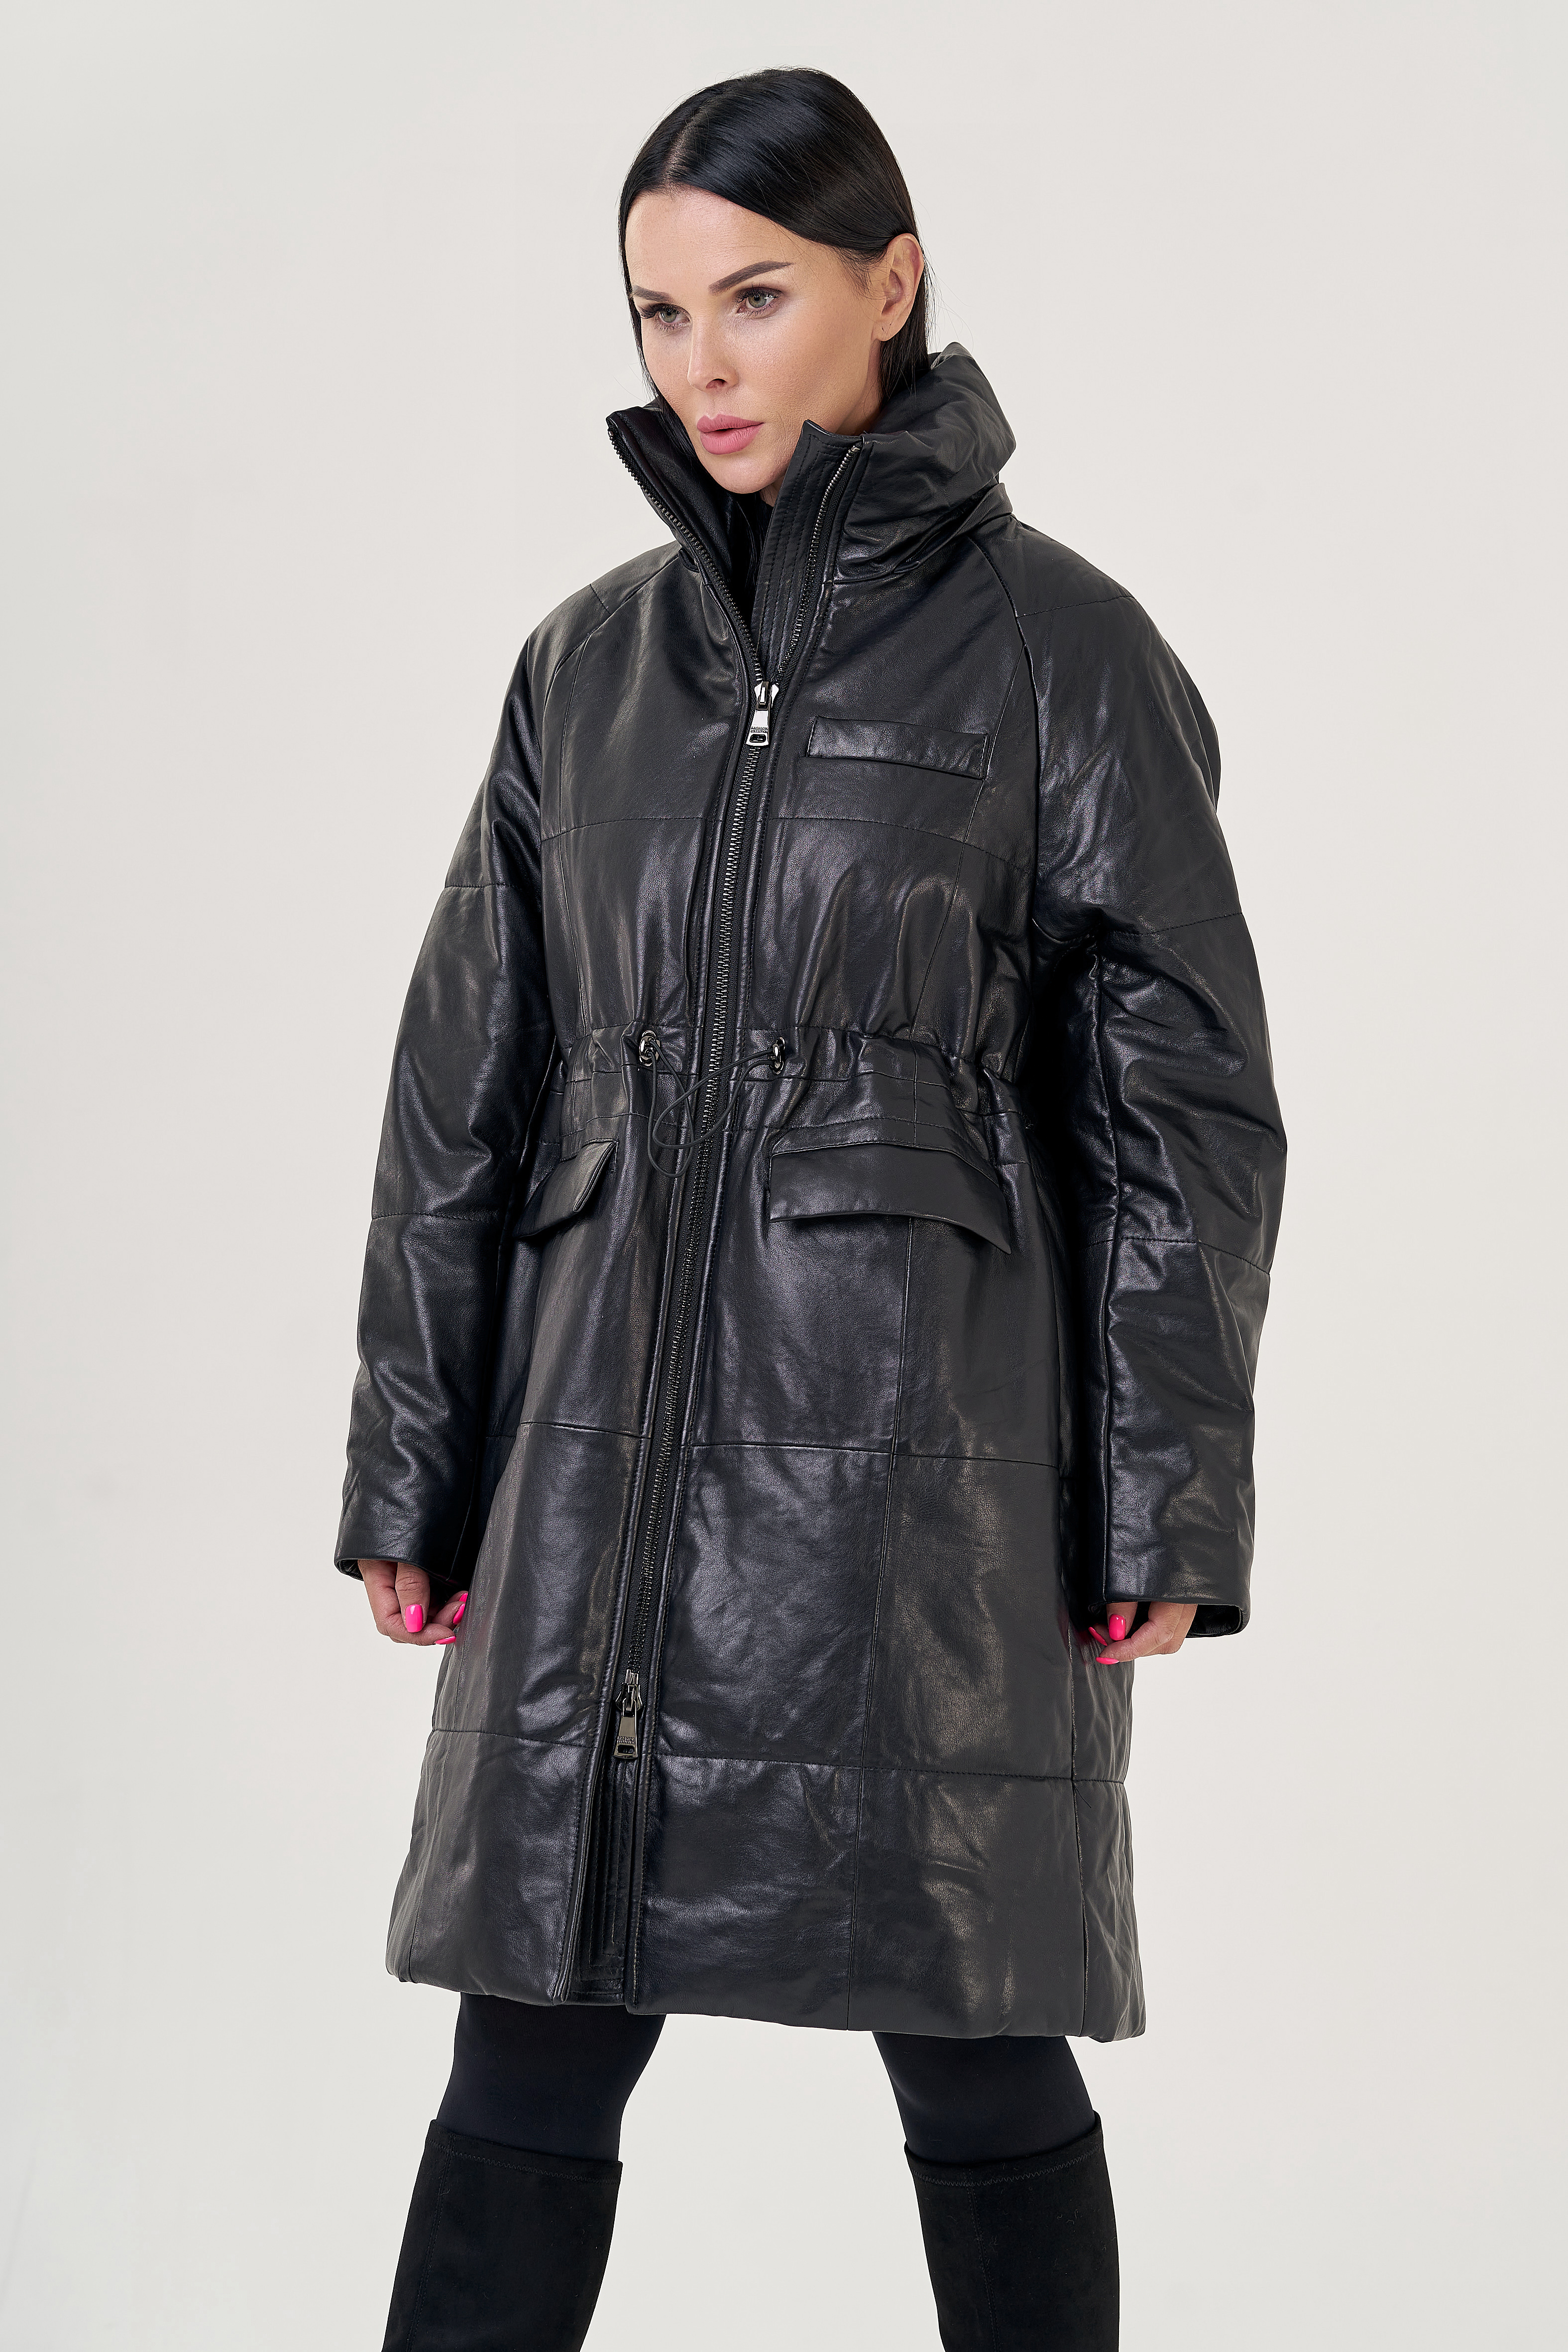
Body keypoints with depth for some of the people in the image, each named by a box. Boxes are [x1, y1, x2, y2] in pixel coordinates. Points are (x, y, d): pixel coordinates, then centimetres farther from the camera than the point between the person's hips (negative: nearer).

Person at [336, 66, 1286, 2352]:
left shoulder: (1056, 645, -3)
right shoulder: (593, 659, 10)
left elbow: (1184, 1095, -3)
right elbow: (468, 1083, 11)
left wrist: (1167, 1506, -7)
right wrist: (410, 1471, 9)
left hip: (926, 1464, -4)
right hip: (614, 1455, 4)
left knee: (980, 2075, 7)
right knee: (529, 2065, 6)